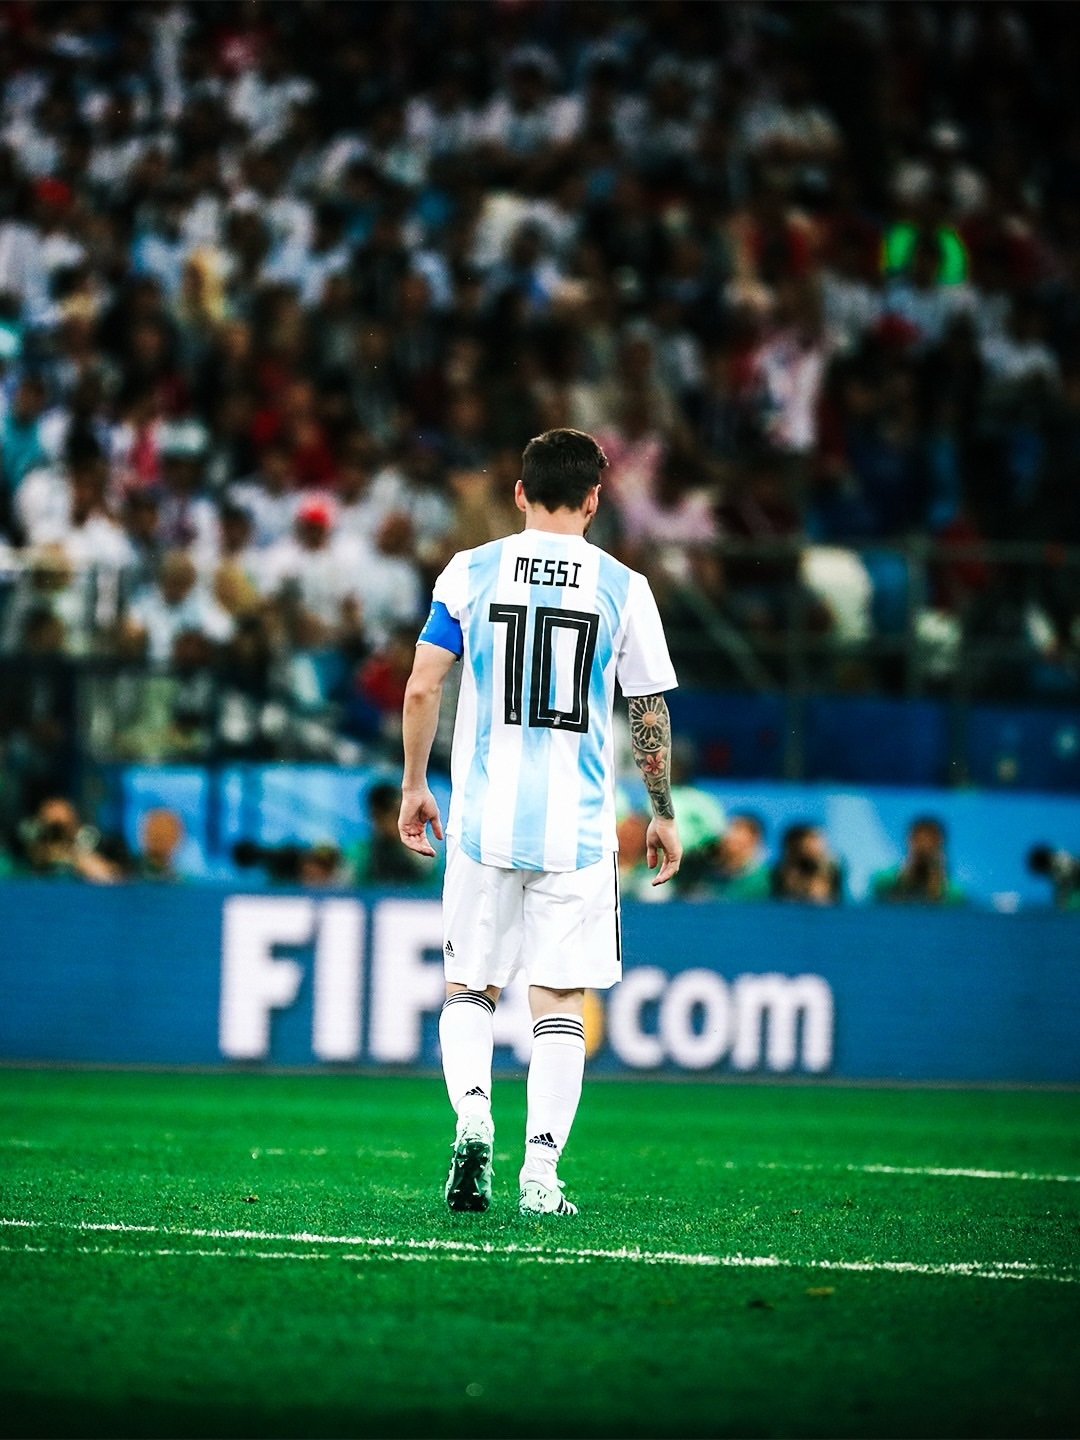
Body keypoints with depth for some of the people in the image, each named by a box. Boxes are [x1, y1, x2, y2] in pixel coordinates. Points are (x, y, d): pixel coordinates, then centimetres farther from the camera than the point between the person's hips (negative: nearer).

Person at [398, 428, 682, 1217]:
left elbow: (422, 688, -1)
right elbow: (651, 715, 4)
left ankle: (473, 1111, -13)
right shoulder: (623, 588, 0)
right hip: (577, 826, -1)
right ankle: (542, 1172, -4)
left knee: (470, 987, 13)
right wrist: (664, 814, 15)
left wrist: (415, 785, 12)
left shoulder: (471, 573, 1)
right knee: (560, 1000, 4)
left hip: (485, 819, 1)